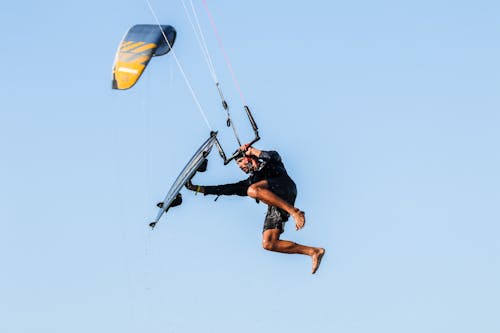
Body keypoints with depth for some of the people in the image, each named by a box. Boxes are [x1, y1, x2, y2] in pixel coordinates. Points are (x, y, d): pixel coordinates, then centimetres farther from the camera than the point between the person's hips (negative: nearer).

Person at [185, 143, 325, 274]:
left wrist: (253, 151, 8)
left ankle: (294, 211, -34)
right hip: (274, 208, 6)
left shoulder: (269, 164, 24)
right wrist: (198, 188, 32)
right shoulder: (250, 181, 36)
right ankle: (313, 252, -10)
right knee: (268, 244, -15)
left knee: (253, 189, -34)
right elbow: (228, 189, 34)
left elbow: (275, 156, -1)